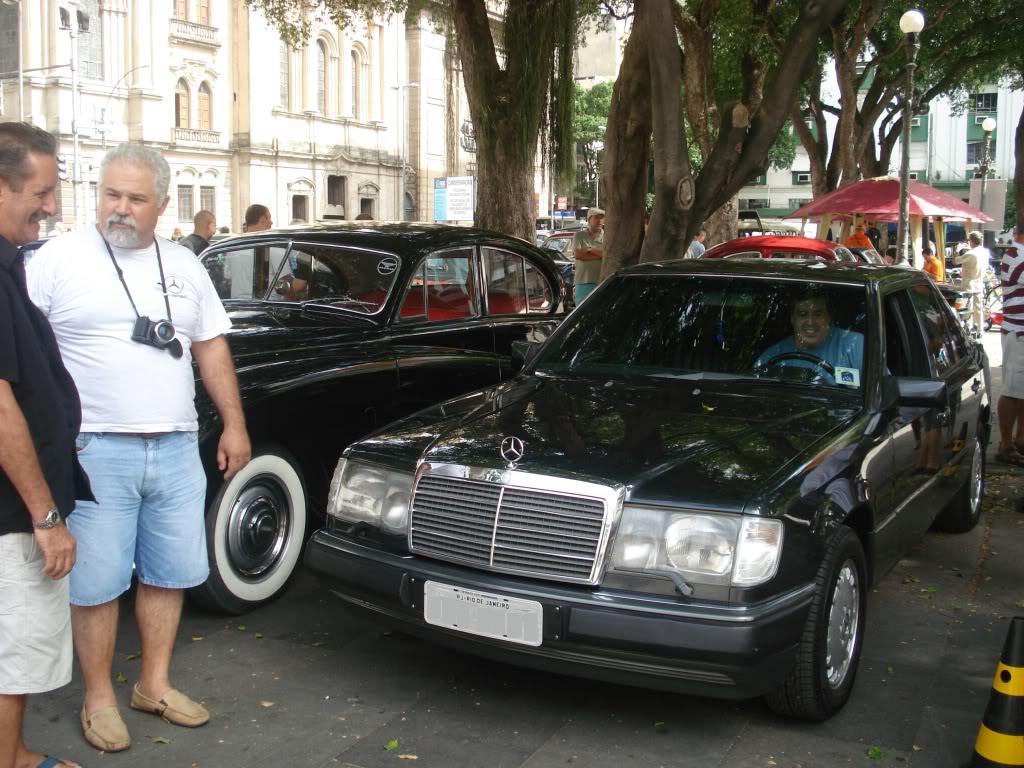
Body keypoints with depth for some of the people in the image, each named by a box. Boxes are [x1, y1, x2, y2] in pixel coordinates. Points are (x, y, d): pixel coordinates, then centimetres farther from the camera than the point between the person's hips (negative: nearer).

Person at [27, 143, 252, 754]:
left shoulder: (184, 265, 11)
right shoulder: (60, 258, -3)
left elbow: (211, 346, 16)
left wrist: (234, 425, 11)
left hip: (177, 449, 4)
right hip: (96, 451, -4)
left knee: (169, 573, 12)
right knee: (96, 583, 3)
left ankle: (155, 685, 28)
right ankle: (99, 699, 20)